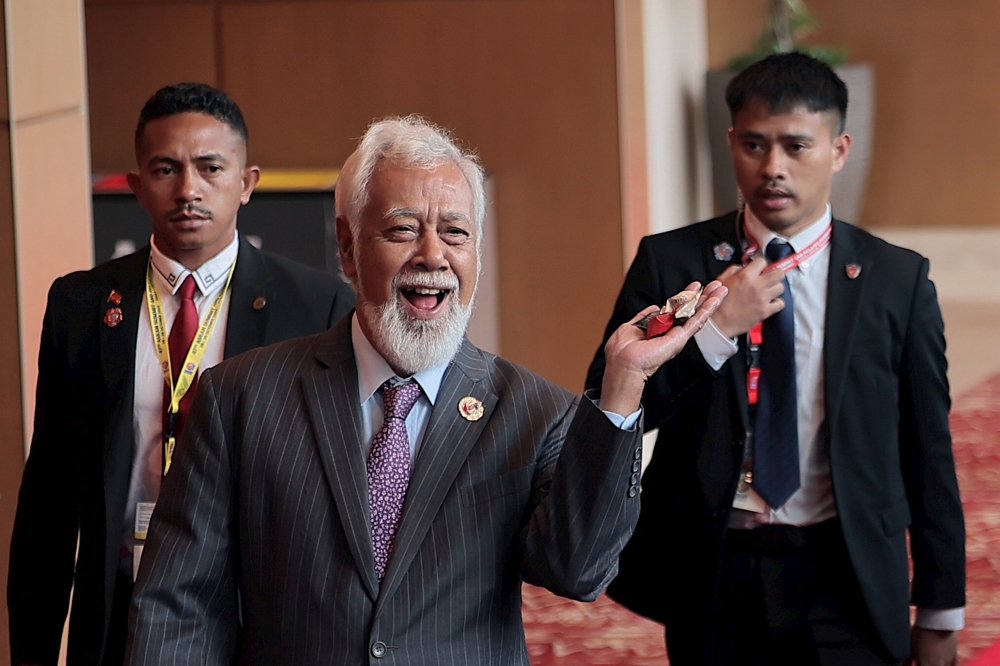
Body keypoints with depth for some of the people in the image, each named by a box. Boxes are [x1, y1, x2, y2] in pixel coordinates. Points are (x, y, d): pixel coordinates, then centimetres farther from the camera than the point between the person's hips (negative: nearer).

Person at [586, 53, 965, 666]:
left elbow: (927, 454, 3)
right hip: (711, 576, 1)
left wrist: (941, 612, 4)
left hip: (845, 586, -1)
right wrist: (713, 329, -17)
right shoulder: (669, 263, 1)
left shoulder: (898, 281, 0)